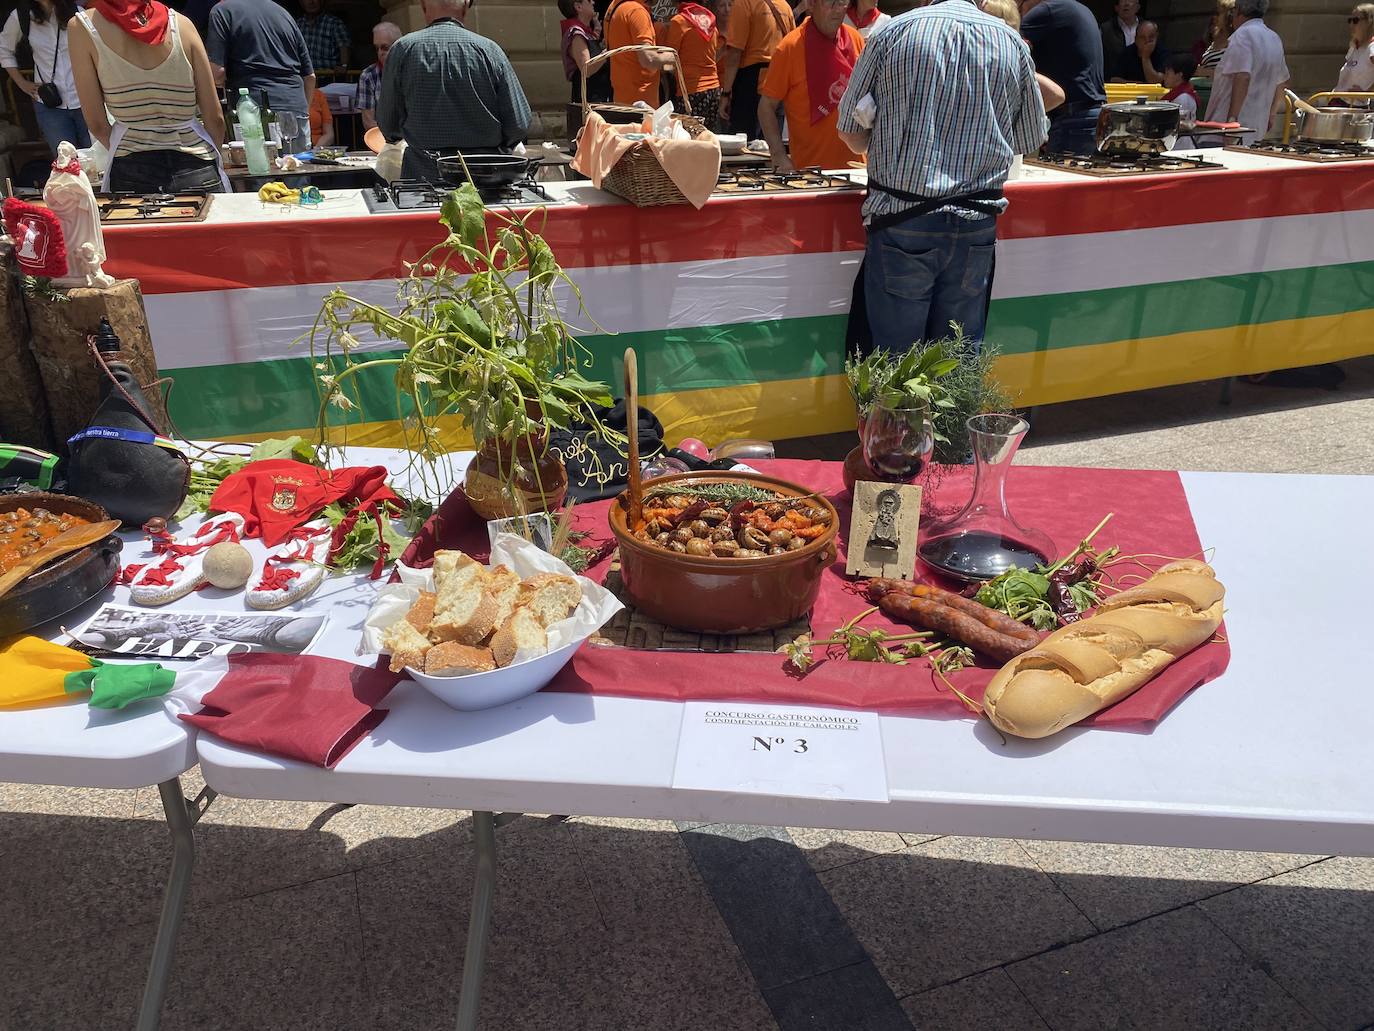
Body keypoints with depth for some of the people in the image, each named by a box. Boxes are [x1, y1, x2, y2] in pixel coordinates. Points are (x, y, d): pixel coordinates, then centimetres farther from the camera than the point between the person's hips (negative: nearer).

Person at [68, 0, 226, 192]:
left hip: (131, 175, 0)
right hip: (196, 172, 1)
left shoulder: (82, 26, -1)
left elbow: (97, 125, -1)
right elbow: (215, 119, 1)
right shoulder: (182, 23, 1)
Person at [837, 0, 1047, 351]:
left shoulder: (894, 32, -1)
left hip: (902, 221, -2)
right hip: (976, 228, 3)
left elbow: (850, 131, 4)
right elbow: (1029, 142, 14)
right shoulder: (1014, 44, 6)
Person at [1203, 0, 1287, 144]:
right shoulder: (1275, 39, 20)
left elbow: (1243, 77, -22)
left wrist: (1232, 118, -24)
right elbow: (1282, 81, 29)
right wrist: (1270, 114, 39)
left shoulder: (1243, 34, -8)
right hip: (1257, 130, 9)